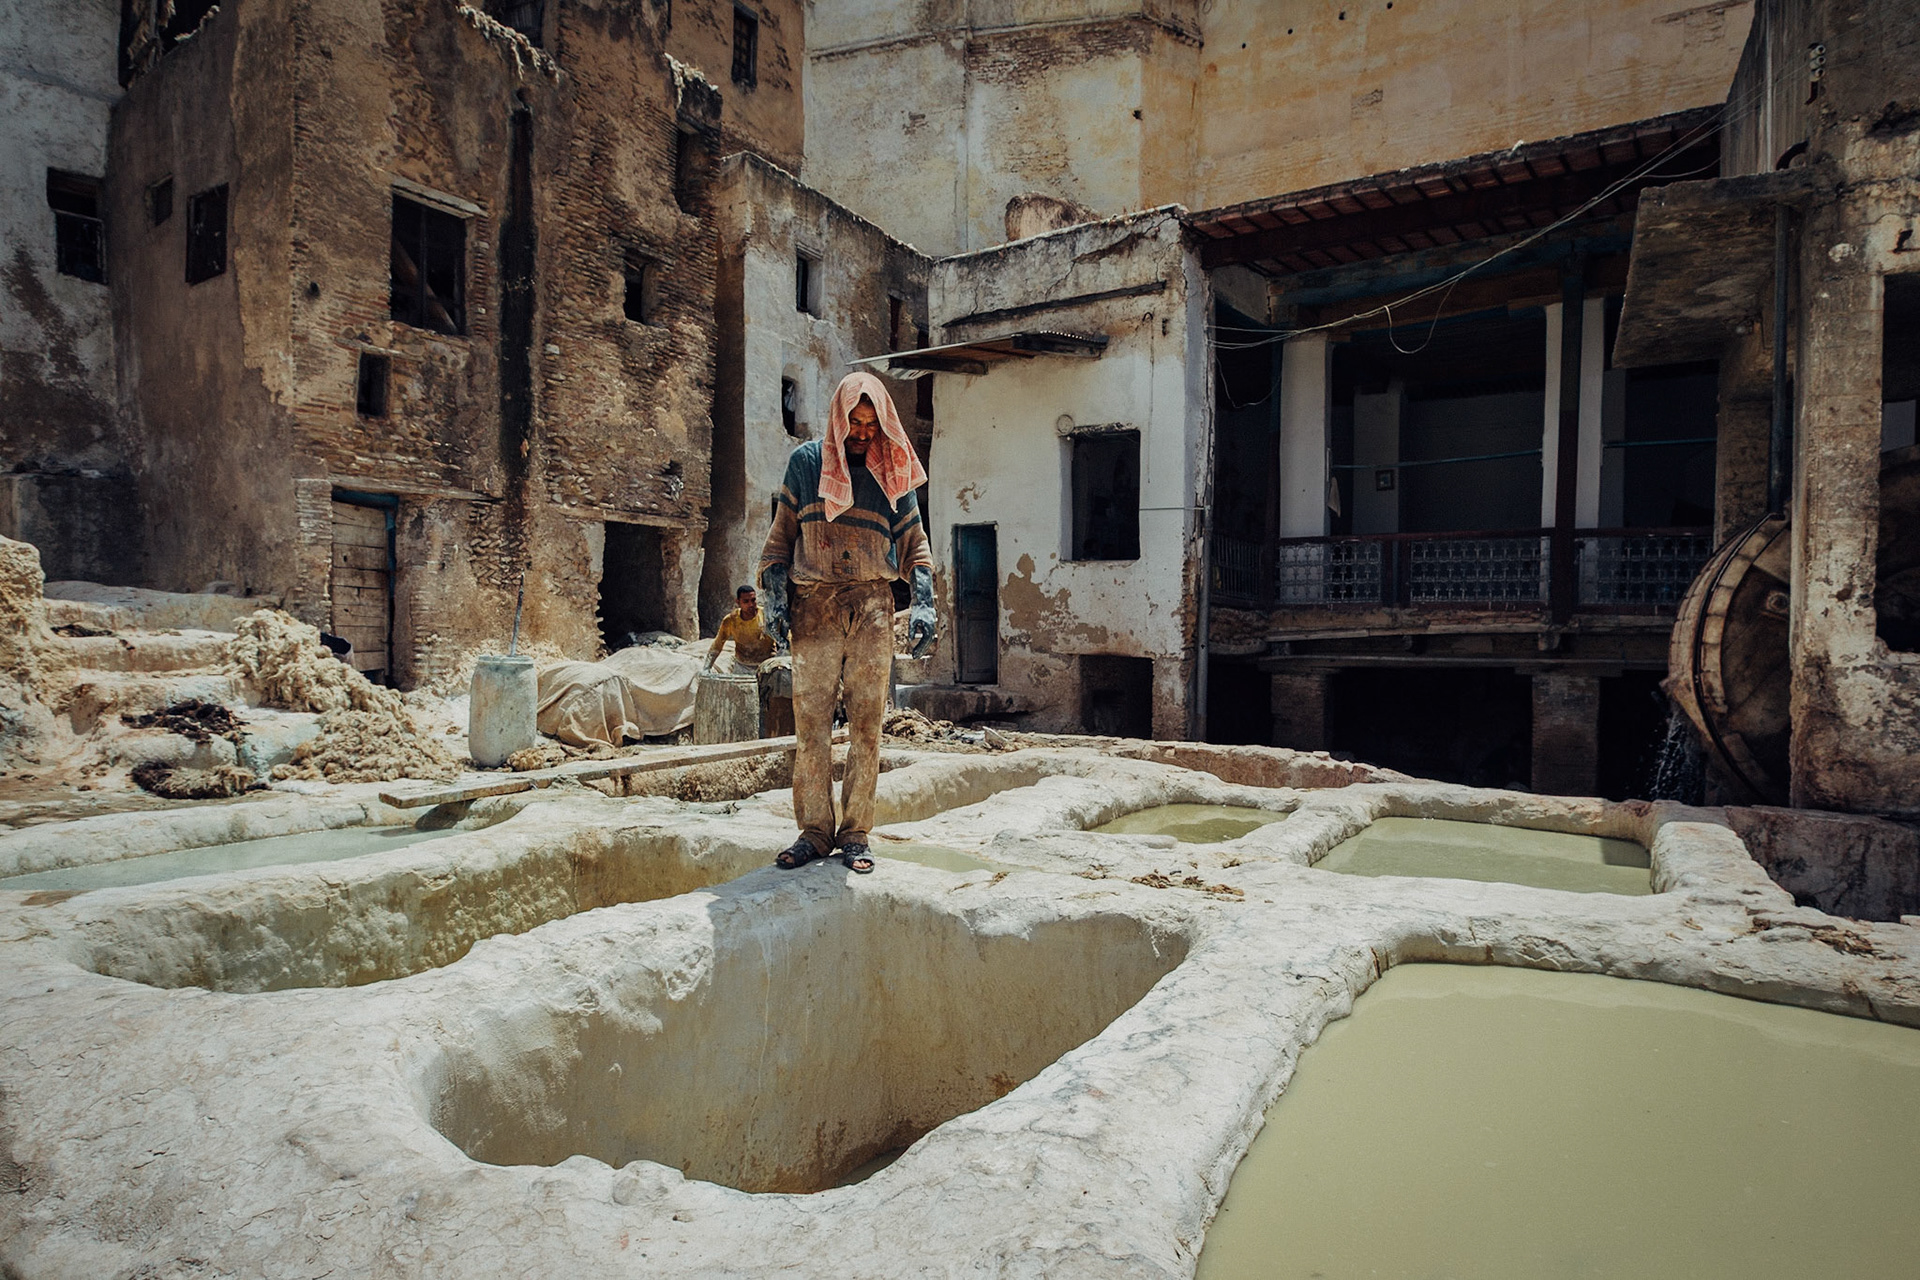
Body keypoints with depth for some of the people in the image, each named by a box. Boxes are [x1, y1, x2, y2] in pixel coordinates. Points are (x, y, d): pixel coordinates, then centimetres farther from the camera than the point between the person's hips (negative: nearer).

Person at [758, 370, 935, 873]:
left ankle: (855, 833, 8)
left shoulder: (893, 473, 13)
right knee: (810, 721, -2)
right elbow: (780, 535, 13)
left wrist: (923, 604, -1)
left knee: (866, 721, 0)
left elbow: (915, 544, 14)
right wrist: (774, 597, 2)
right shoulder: (806, 462, 11)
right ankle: (815, 830, 7)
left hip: (872, 605, 1)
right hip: (813, 605, 0)